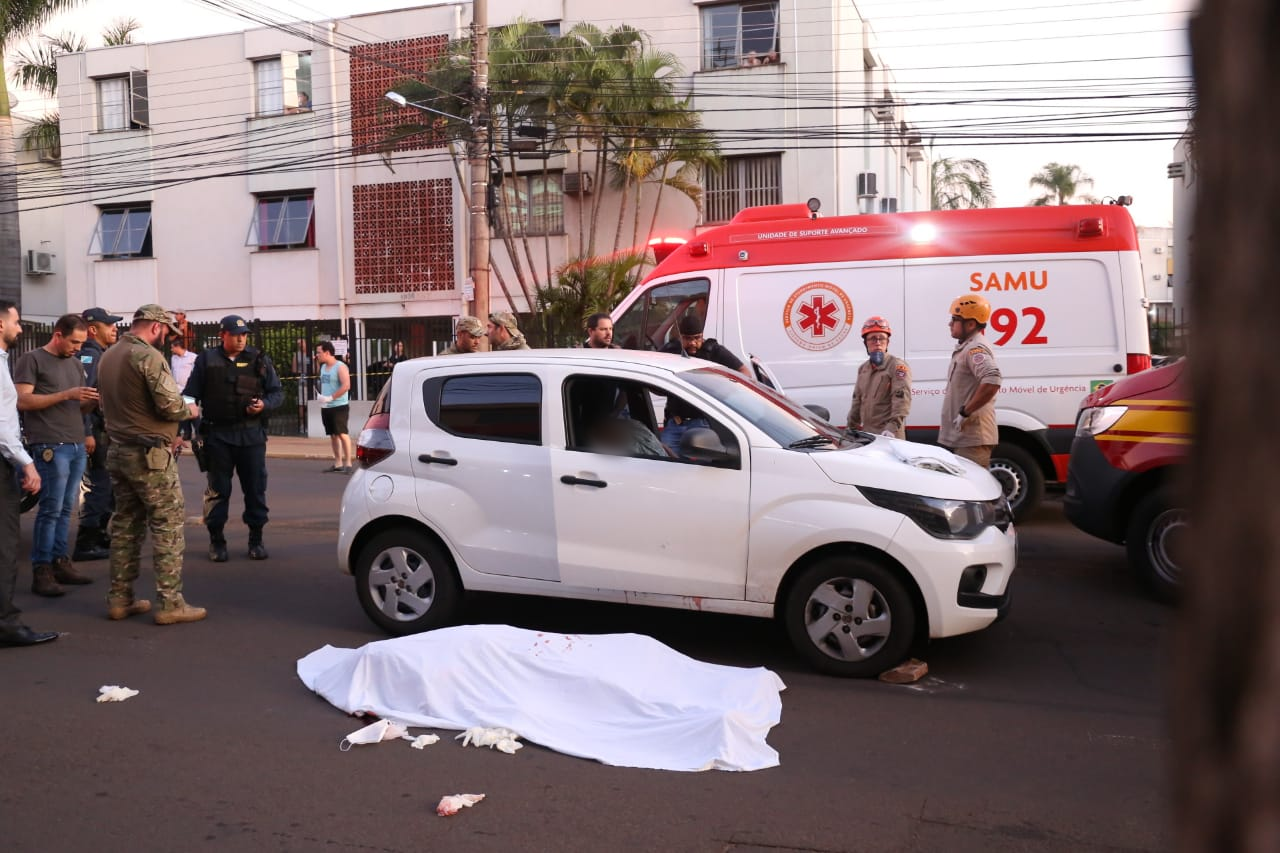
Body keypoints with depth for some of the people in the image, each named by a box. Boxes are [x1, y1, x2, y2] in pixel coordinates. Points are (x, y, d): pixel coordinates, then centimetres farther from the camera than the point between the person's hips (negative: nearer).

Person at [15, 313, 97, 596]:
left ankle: (60, 563, 14)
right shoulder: (32, 360, -2)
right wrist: (66, 395, -17)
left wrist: (92, 401, -1)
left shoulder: (75, 364, 18)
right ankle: (41, 571, -1)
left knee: (66, 509, 8)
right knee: (51, 509, -7)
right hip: (51, 446, -7)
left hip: (77, 445, 7)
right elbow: (22, 401, -12)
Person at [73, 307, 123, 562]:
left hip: (106, 430, 10)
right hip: (95, 432, -10)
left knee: (105, 486, 17)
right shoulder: (89, 355, -13)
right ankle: (85, 545, -3)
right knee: (98, 486, -8)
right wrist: (87, 433, -26)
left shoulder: (102, 355, 17)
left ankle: (99, 535, 27)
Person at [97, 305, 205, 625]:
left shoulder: (108, 356, 13)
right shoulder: (148, 356, -14)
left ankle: (120, 599, 19)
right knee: (168, 525, -3)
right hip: (150, 455, -9)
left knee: (125, 525, 14)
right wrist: (190, 410, 1)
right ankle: (170, 604, -2)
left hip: (118, 451, 9)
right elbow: (170, 404, -21)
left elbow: (117, 404, 17)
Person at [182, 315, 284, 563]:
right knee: (218, 489, 4)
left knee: (255, 488, 5)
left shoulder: (259, 359, 6)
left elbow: (277, 392, 9)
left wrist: (264, 404, -12)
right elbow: (191, 395, 4)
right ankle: (216, 540, 15)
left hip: (252, 433, 1)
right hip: (218, 434, -1)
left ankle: (256, 539, 17)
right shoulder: (206, 360, 4)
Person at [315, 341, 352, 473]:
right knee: (333, 435, 10)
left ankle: (348, 463, -6)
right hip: (326, 407, 8)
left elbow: (346, 386, -20)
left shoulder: (340, 367, -10)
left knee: (342, 434, -9)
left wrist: (330, 398, -20)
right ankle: (338, 463, 15)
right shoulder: (323, 367, 14)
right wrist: (320, 396, 5)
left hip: (339, 406, -8)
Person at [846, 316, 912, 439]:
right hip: (867, 433, 7)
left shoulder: (897, 366, -7)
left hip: (888, 435, -7)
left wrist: (892, 427, -30)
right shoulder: (863, 368, 17)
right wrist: (851, 427, 17)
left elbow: (902, 400, -19)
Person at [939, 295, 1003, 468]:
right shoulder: (965, 348, 17)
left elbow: (992, 382, -32)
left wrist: (965, 412, -25)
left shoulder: (975, 349, -16)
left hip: (972, 440, -11)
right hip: (961, 437, 11)